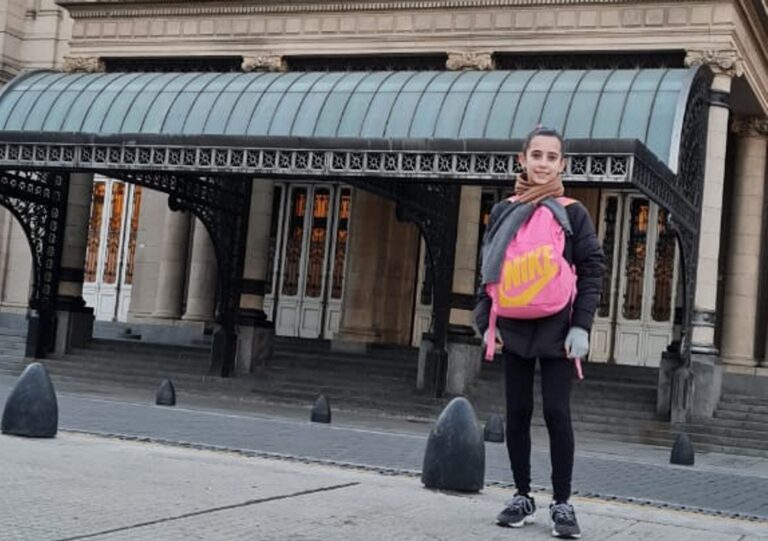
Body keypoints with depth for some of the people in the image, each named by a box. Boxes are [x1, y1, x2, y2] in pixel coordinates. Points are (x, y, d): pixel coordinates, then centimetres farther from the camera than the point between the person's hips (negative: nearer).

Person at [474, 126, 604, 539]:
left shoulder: (573, 212, 0)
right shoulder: (503, 211, 7)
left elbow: (591, 270, -3)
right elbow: (488, 268, 11)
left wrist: (581, 326, -11)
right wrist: (485, 319, 2)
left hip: (557, 329, -3)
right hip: (514, 328, 3)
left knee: (556, 413, -6)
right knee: (517, 412, 6)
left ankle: (561, 503, 4)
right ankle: (522, 496, 17)